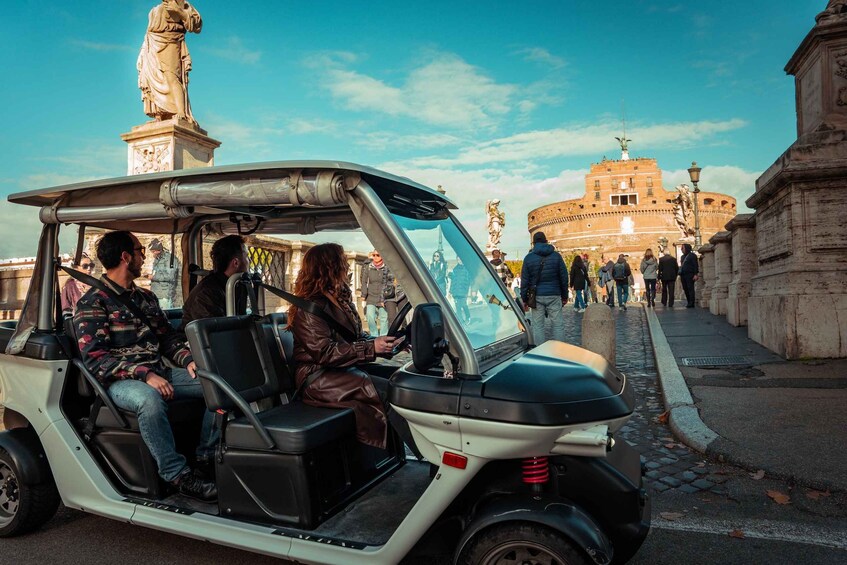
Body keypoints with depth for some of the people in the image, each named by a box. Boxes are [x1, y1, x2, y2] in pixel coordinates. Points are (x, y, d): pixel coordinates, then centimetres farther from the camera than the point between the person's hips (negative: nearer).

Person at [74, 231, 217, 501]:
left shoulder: (146, 297, 17)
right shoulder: (92, 303, -5)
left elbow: (168, 338, 18)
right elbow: (95, 359, -15)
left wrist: (188, 361, -3)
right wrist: (145, 375, -26)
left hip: (158, 373, 7)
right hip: (119, 381, -7)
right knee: (150, 398, -40)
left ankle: (207, 454, -5)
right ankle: (178, 474, -29)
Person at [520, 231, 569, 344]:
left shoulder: (528, 258, 2)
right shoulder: (556, 256, 5)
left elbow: (524, 280, 0)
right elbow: (564, 277, 6)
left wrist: (524, 299, 6)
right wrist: (564, 296, 14)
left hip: (536, 296, 0)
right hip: (554, 295, 0)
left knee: (537, 325, 4)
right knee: (558, 325, 4)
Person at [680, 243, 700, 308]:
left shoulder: (692, 255, -3)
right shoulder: (683, 256, 19)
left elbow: (695, 265, -9)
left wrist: (695, 274, -16)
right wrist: (680, 274, 14)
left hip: (690, 274, -8)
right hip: (683, 275, 8)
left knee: (690, 289, -8)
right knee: (685, 289, 7)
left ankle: (691, 303, -8)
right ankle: (689, 302, 13)